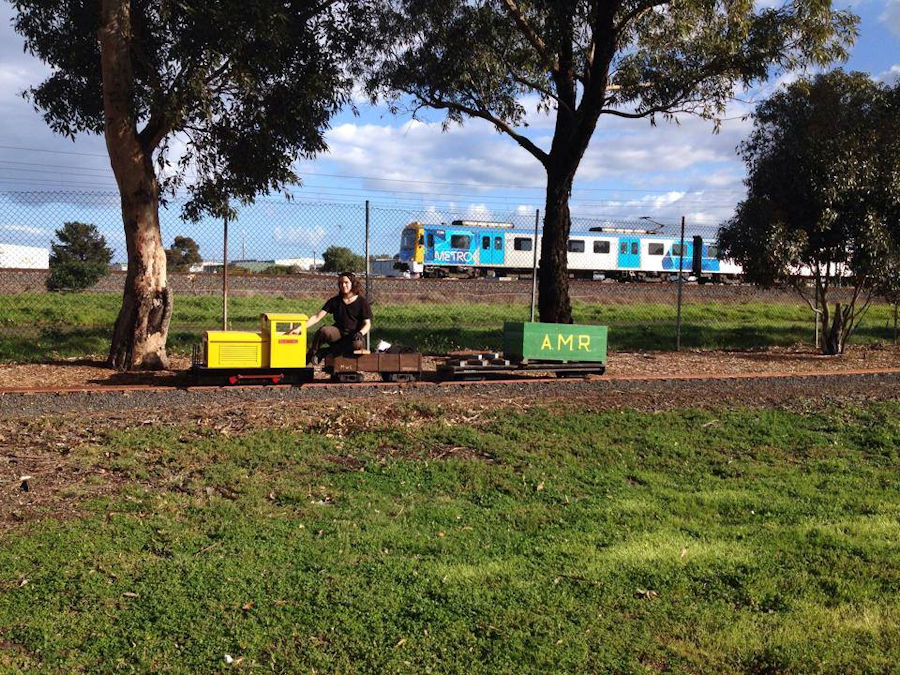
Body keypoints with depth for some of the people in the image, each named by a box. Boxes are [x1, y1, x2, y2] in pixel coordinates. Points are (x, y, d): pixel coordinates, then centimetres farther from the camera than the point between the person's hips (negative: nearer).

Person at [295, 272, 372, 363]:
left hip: (354, 335, -1)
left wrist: (360, 333, -25)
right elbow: (317, 317, 1)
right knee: (324, 331, -33)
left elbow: (367, 324, -1)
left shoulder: (362, 302, 1)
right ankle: (309, 357, -15)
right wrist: (300, 328, -12)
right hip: (338, 332, 2)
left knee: (357, 344, -39)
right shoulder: (335, 301, 7)